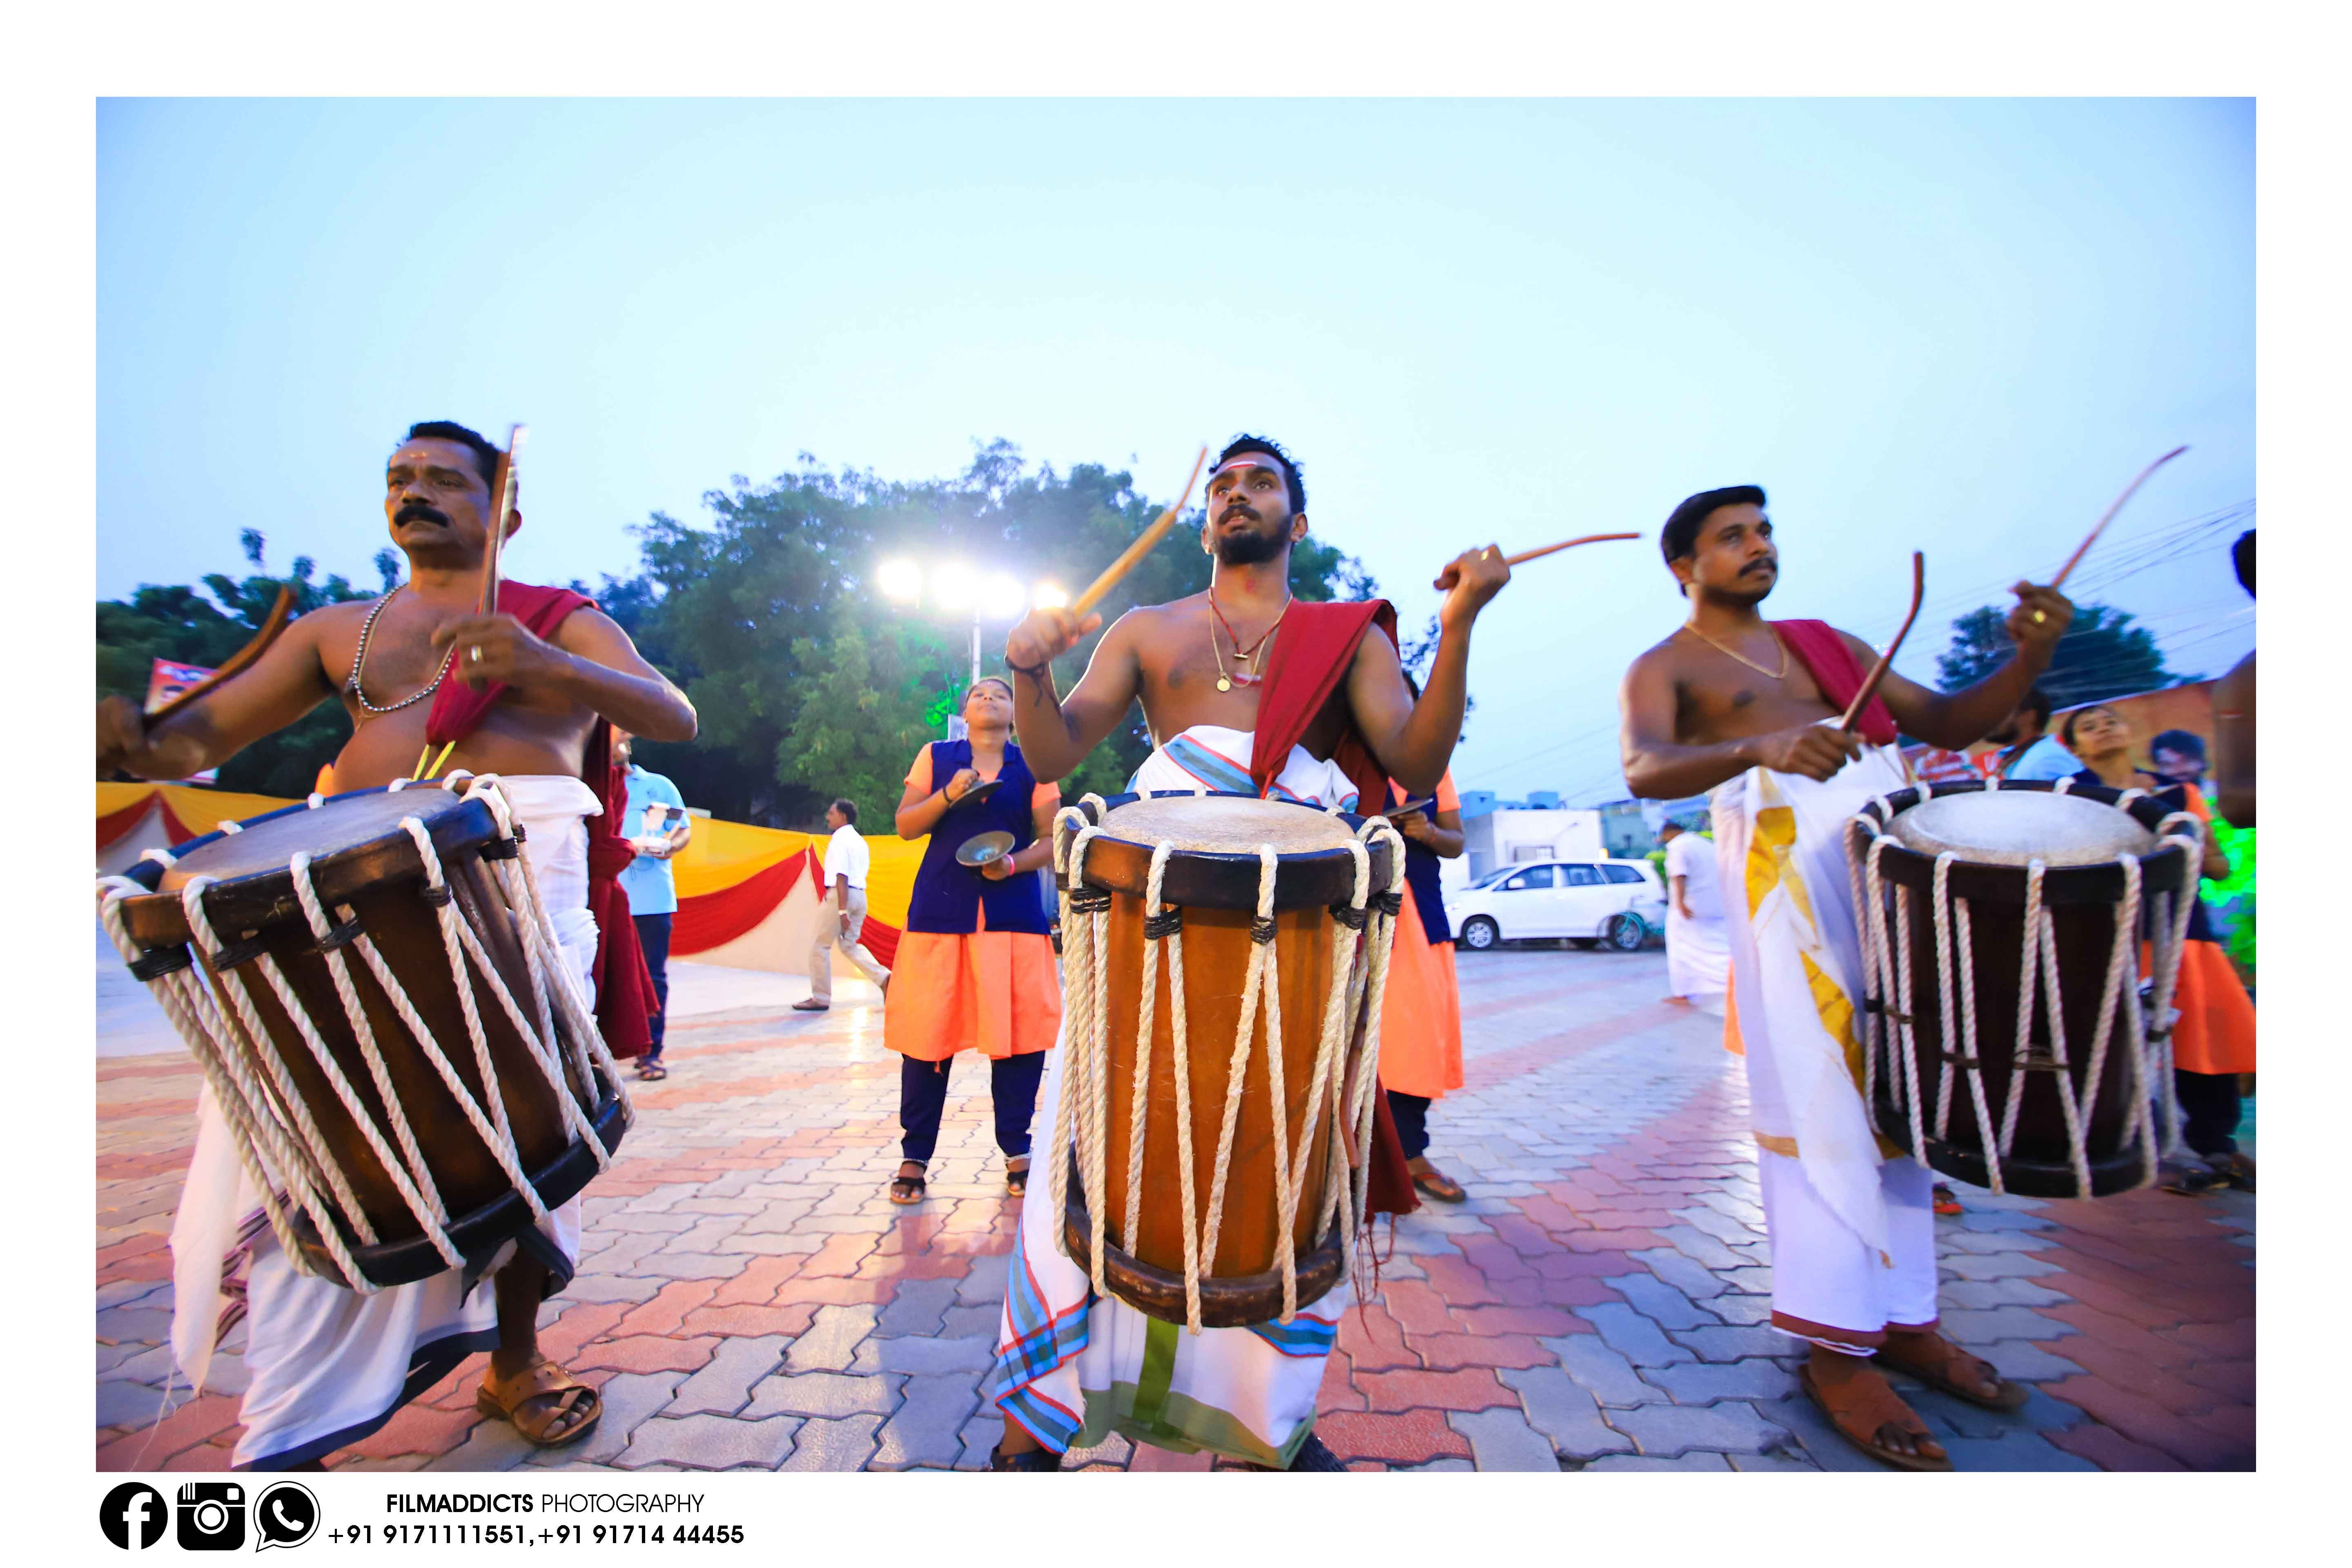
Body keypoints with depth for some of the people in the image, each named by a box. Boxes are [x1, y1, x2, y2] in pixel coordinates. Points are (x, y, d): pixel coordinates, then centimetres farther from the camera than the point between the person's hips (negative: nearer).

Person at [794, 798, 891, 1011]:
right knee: (849, 945, 14)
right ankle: (883, 977, -4)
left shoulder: (839, 840, -11)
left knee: (820, 946, 4)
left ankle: (820, 998, 10)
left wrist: (842, 911, -22)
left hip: (840, 895, -8)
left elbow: (841, 877, -18)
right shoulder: (860, 841, 16)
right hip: (859, 895, 9)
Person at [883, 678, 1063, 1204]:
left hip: (1013, 911, 0)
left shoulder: (1033, 766, 11)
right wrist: (948, 794, -8)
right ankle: (915, 1157, 12)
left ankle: (1016, 1151, 13)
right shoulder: (936, 756, 13)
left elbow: (1050, 840, 7)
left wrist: (1014, 863, -11)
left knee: (1019, 1030, -2)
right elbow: (905, 826, 8)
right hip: (941, 908, 0)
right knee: (929, 1029, -1)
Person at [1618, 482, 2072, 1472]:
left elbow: (1945, 724, 20)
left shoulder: (1828, 642, 25)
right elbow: (1645, 771, -15)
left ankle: (1905, 1321, 19)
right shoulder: (1664, 668, 5)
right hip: (1784, 855, -6)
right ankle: (1835, 1349, 2)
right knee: (1823, 1094, -7)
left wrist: (2029, 657, 1)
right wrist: (1762, 747, -33)